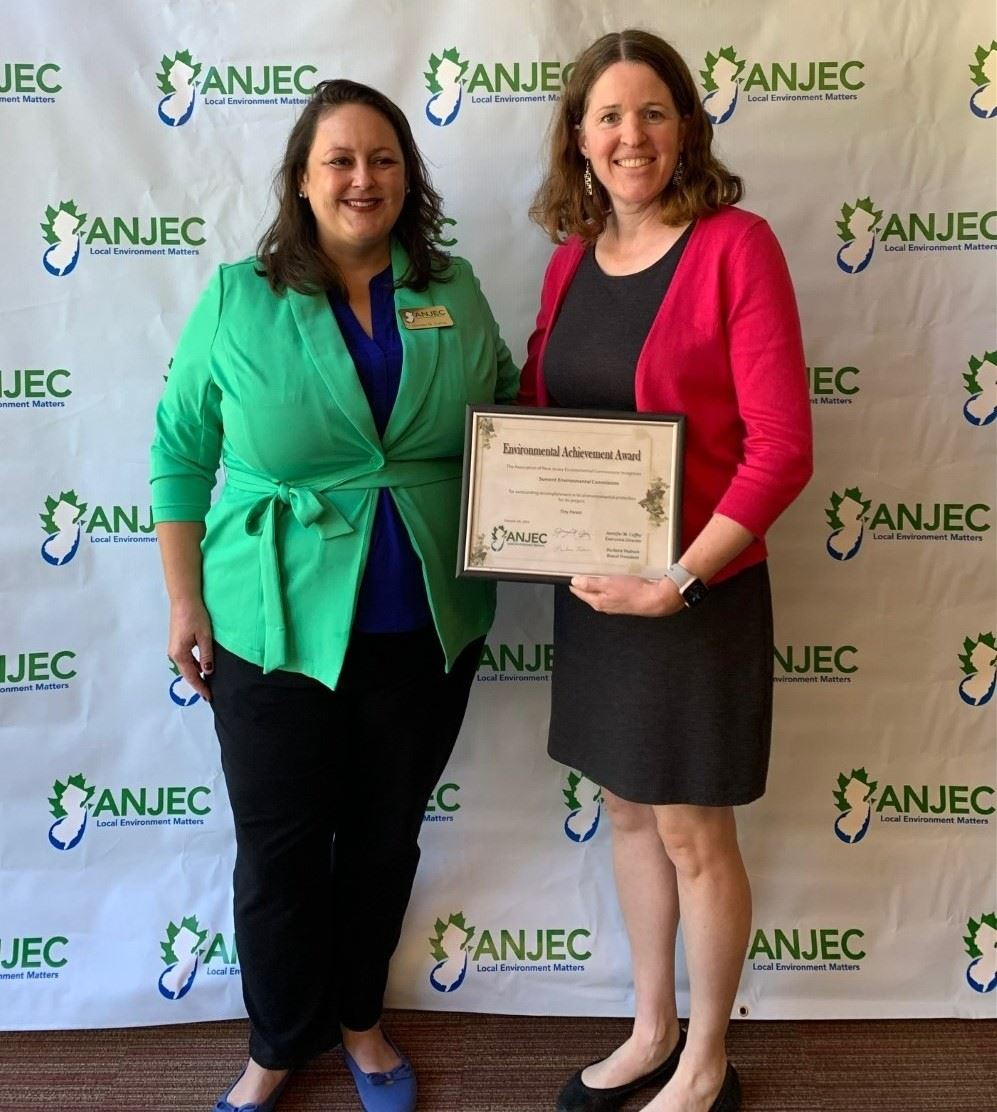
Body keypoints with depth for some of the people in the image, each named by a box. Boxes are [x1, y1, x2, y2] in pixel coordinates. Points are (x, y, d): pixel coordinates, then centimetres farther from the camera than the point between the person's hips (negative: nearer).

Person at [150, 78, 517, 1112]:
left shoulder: (454, 293, 2)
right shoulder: (238, 300, -5)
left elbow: (506, 415, 13)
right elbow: (180, 453, 0)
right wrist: (185, 601, -1)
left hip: (426, 627, 2)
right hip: (279, 628, -2)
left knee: (386, 835, 17)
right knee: (280, 846, 11)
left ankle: (359, 1018, 43)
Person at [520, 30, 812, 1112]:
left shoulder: (735, 246, -12)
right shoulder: (570, 258, 6)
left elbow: (780, 449, -16)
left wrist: (676, 581, -20)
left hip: (695, 593, -6)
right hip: (588, 588, 6)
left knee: (693, 832, 8)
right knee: (628, 811, 18)